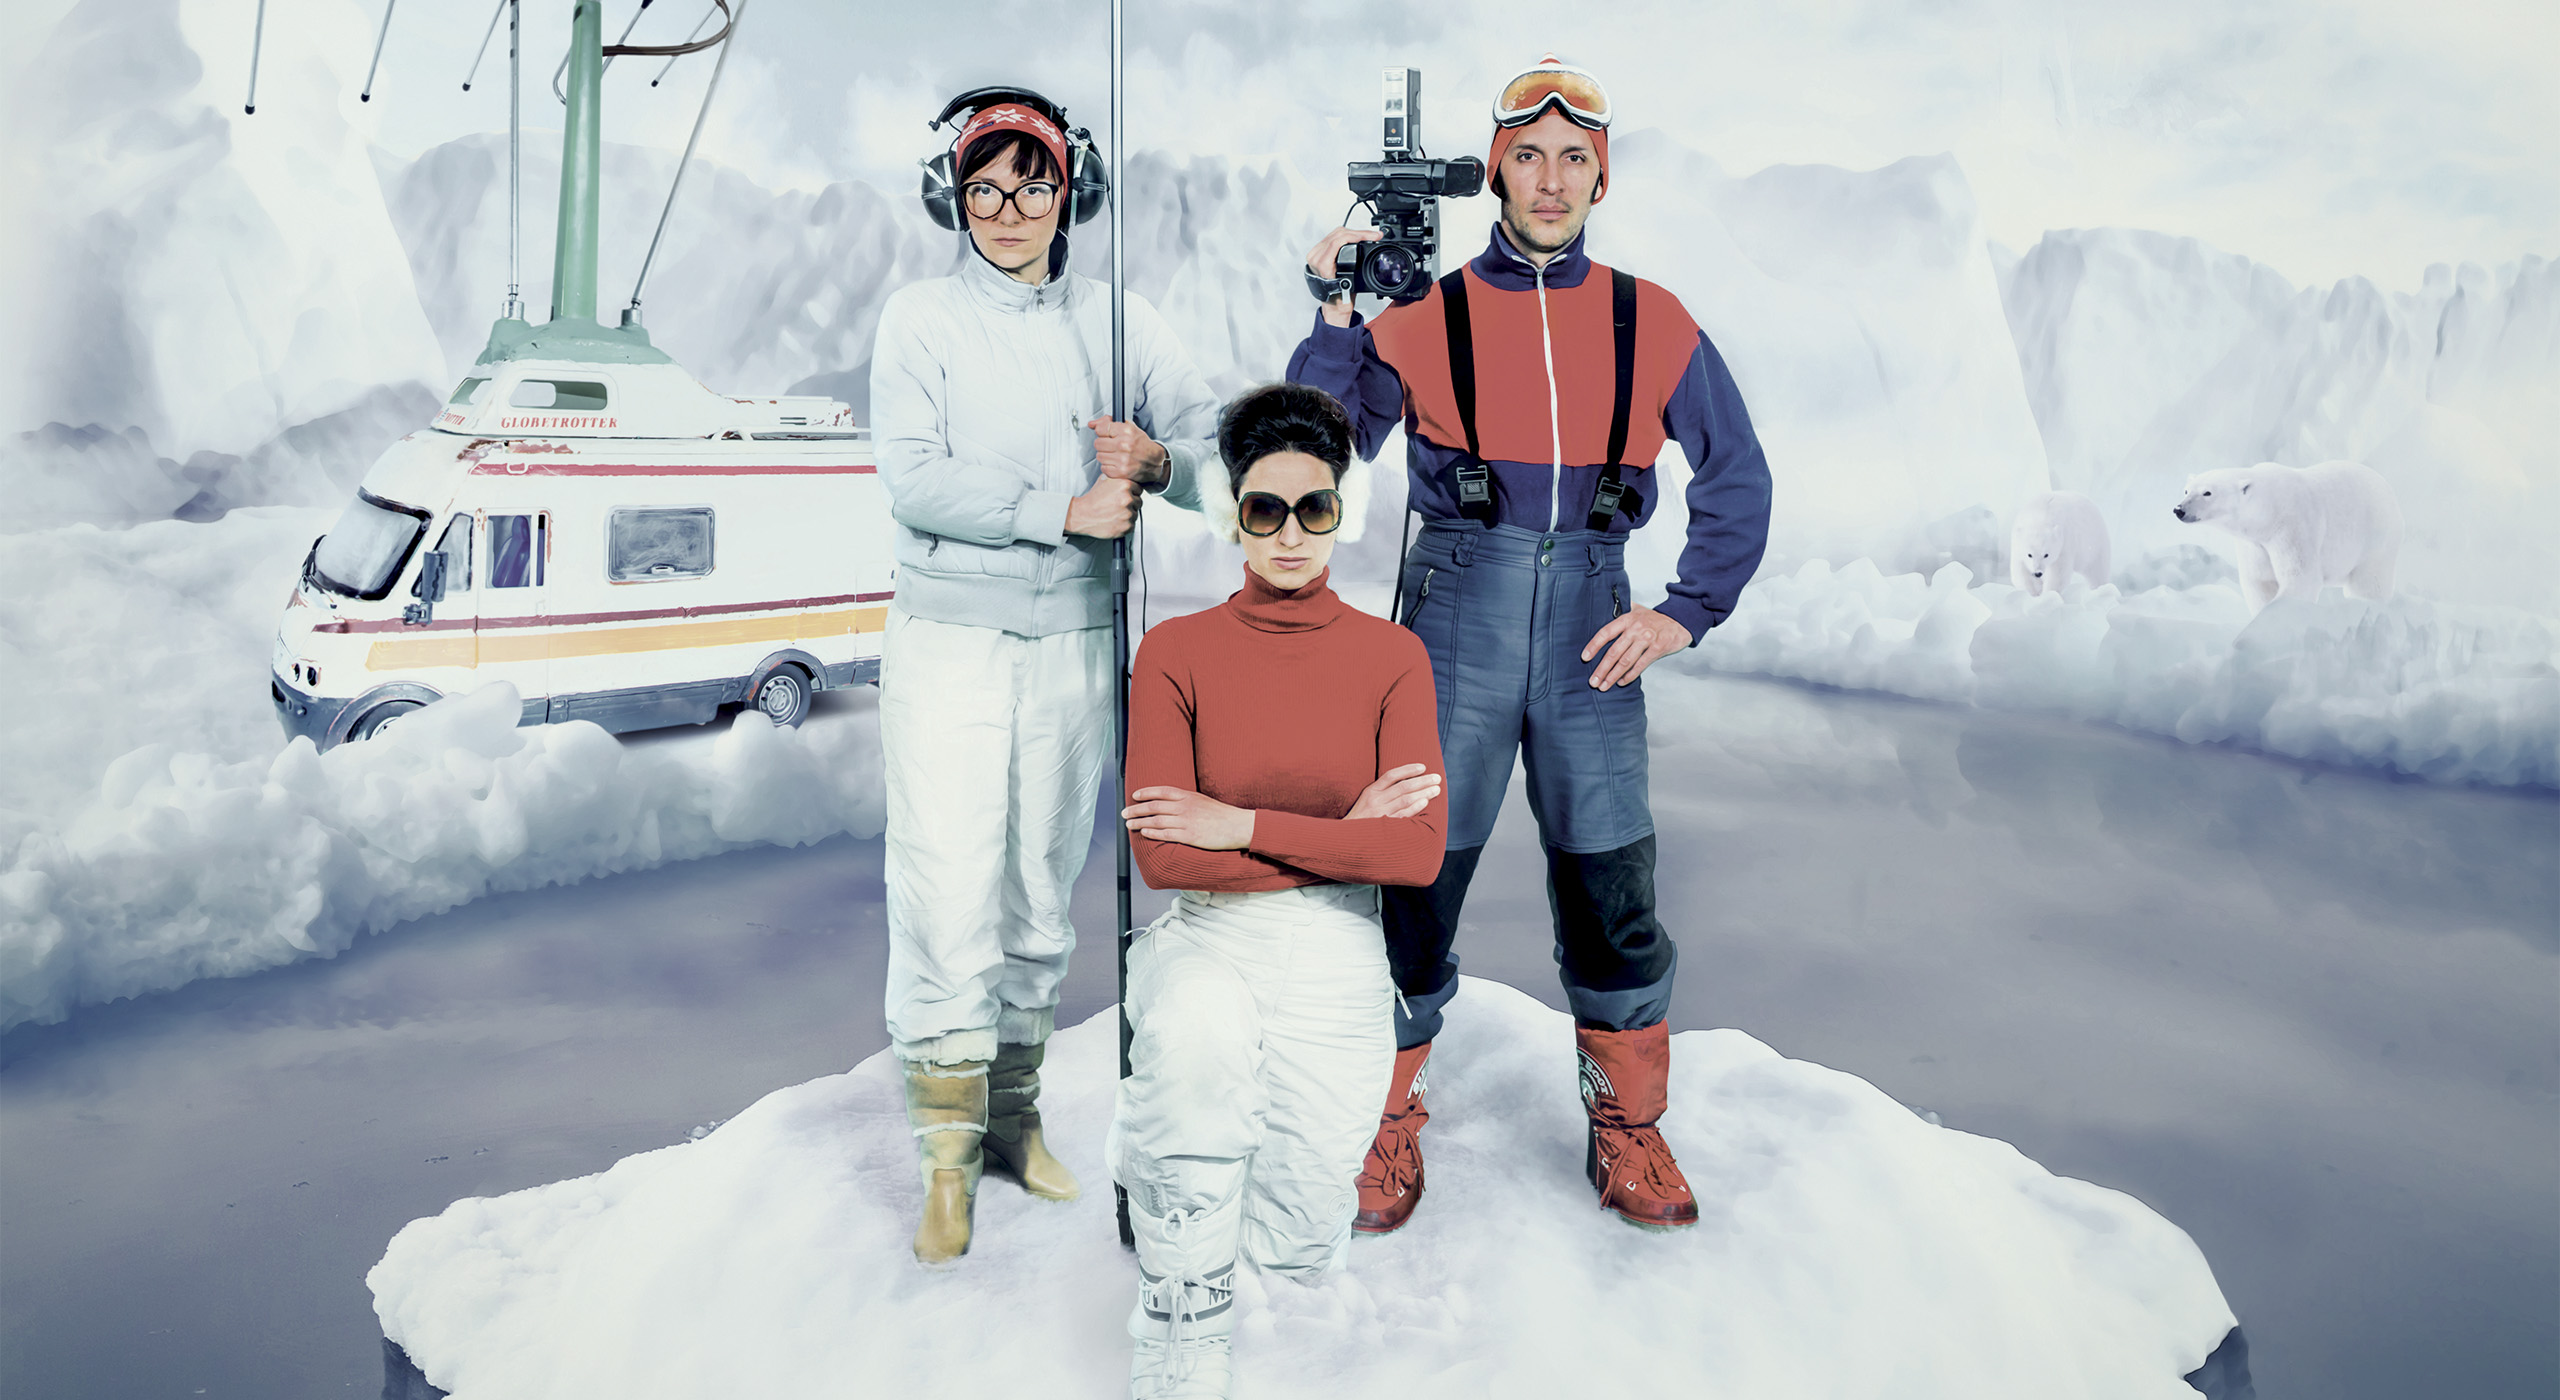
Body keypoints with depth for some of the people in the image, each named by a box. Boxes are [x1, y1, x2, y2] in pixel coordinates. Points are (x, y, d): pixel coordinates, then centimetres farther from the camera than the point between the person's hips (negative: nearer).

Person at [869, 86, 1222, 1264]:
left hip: (1075, 647, 3)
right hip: (949, 644, -3)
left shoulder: (1116, 320, 8)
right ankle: (947, 1148, 7)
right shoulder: (920, 320, 1)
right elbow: (913, 478, -12)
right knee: (948, 896, -7)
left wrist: (1158, 460, -18)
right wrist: (1060, 509, -20)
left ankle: (1013, 1110, 28)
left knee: (1043, 895, 11)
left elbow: (1221, 445, 3)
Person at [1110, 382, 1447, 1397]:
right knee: (1198, 1031, -38)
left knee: (1296, 1254, -4)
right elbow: (1163, 856, -14)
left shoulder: (1392, 656, 0)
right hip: (1207, 938, -1)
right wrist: (1343, 836, -12)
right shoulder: (1176, 651, -3)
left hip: (1337, 956, 2)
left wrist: (1247, 826, -16)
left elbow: (1419, 855, -11)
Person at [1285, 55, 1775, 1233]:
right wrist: (1334, 316, -8)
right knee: (1416, 872, 1)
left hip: (1589, 623, 2)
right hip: (1457, 614, -1)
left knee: (1613, 887, 3)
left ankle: (1629, 1128, 22)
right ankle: (1385, 1121, 20)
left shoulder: (1652, 325, 8)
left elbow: (1737, 478, 14)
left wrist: (1689, 610, 4)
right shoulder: (1422, 318, 3)